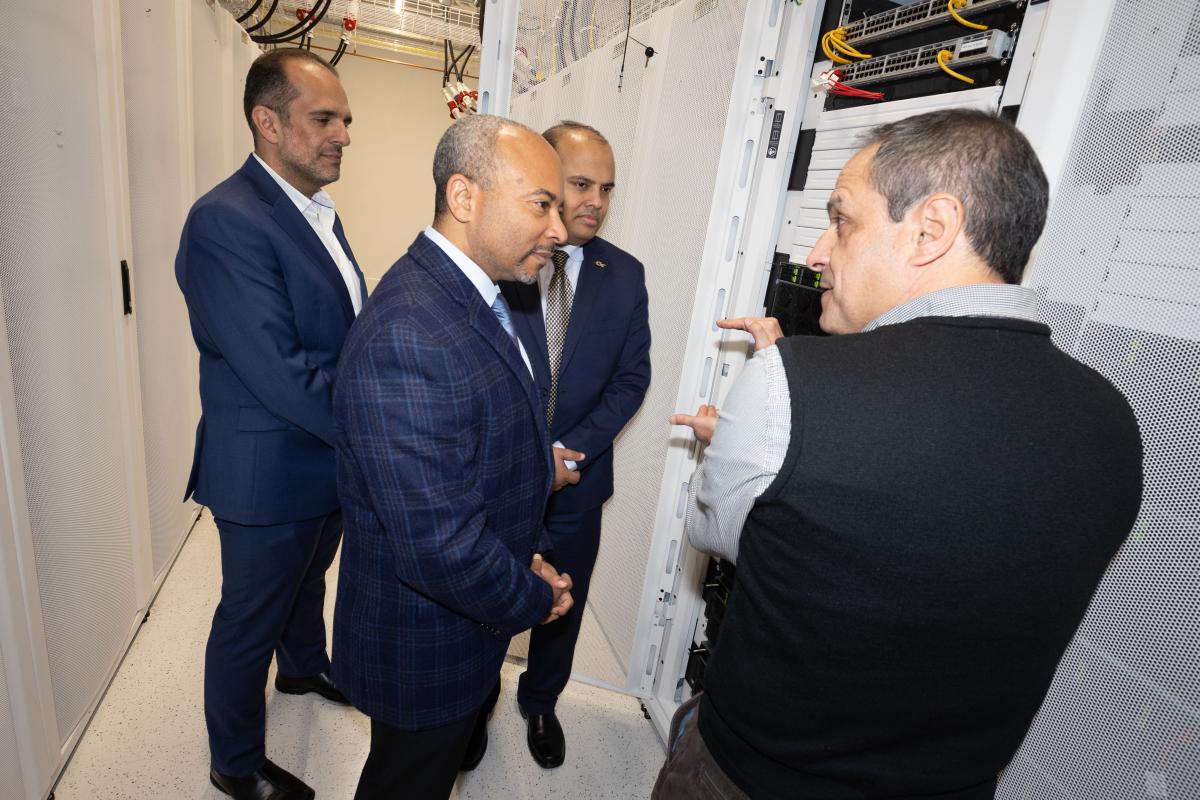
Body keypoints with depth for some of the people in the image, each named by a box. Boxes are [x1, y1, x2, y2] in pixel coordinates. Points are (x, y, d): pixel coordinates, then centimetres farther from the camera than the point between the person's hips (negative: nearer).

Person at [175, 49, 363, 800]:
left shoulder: (320, 211, 5)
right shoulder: (227, 219, -23)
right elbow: (281, 373, -30)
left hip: (331, 457, 8)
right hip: (268, 477, -8)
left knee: (308, 580, 31)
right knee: (249, 621, 15)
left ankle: (304, 666, 59)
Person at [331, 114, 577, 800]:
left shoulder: (478, 293, 0)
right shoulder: (406, 338, -34)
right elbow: (441, 546, -33)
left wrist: (528, 551, 4)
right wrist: (533, 599, -15)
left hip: (473, 615, 9)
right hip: (426, 648, -8)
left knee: (463, 735, 32)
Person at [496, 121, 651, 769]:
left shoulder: (625, 275, -2)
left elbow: (631, 380, -2)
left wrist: (571, 450, -13)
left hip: (576, 480, 3)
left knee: (562, 609, 21)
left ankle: (540, 702, 49)